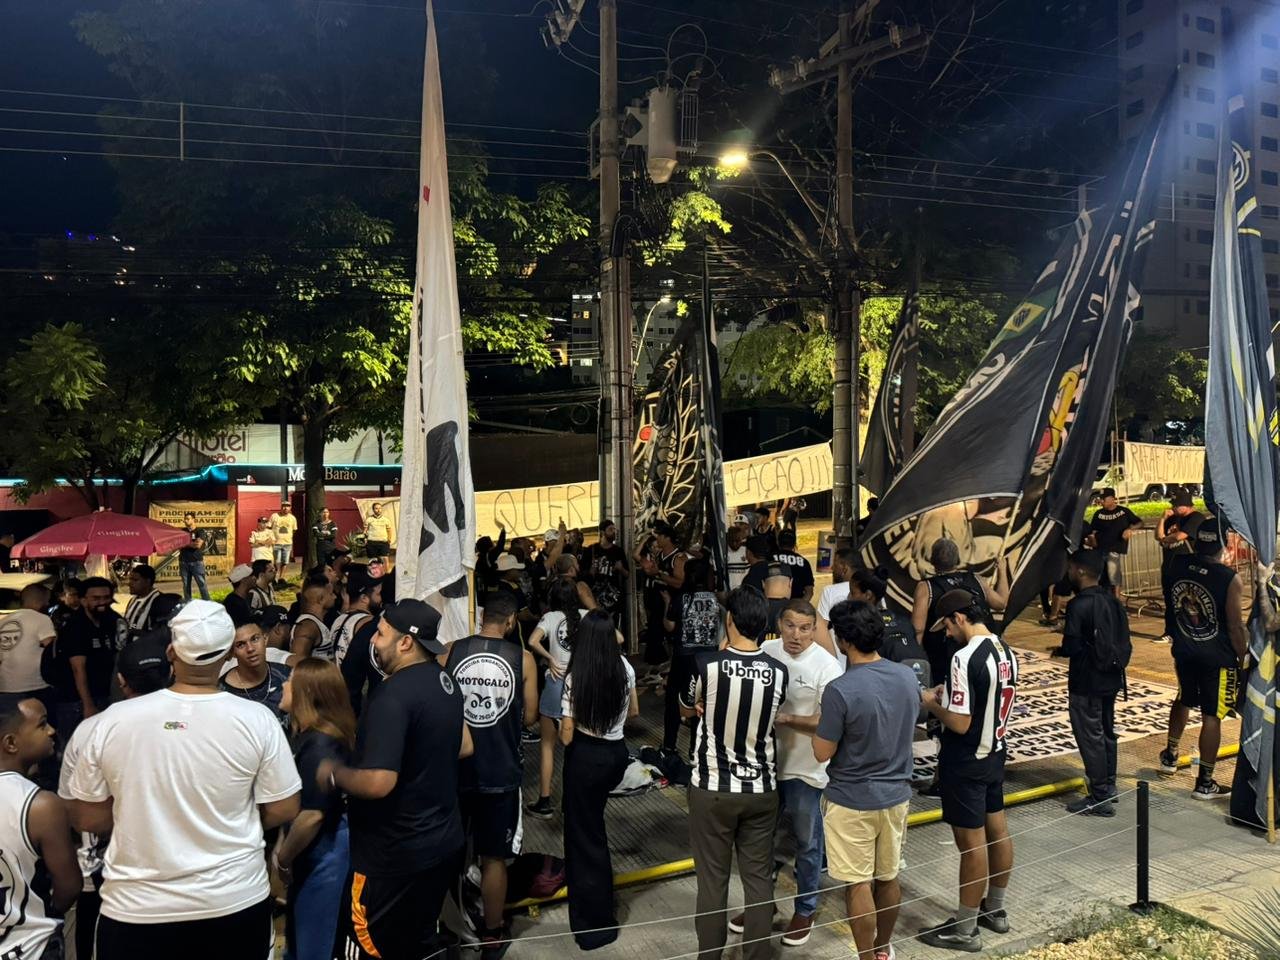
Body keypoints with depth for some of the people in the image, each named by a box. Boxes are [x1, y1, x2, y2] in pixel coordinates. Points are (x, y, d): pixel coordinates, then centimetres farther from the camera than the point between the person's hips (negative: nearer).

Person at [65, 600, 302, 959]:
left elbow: (85, 817, 0)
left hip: (136, 909, 0)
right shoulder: (256, 720, -14)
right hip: (236, 901, 0)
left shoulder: (114, 720, -11)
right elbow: (282, 810, -7)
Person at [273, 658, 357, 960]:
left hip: (323, 853, -9)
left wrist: (282, 859, -13)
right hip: (313, 850, 9)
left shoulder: (319, 744, -25)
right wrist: (284, 849, 15)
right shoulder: (310, 736, 5)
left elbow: (312, 814, -26)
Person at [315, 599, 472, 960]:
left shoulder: (394, 694, -25)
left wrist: (333, 773, -12)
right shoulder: (445, 681, 3)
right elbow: (464, 746, 15)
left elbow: (378, 783, -29)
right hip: (444, 840, 9)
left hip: (398, 853, -9)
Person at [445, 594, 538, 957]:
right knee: (494, 857, 13)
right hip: (501, 770, -2)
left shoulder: (450, 651, -4)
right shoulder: (523, 658, -7)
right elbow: (529, 717, -2)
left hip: (455, 765, 2)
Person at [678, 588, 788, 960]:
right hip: (761, 789, 2)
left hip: (712, 788, -2)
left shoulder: (707, 664, -15)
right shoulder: (778, 672, -7)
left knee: (712, 880, 9)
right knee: (759, 879, 13)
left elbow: (688, 709, 5)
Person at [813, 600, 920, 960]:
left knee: (858, 885, 8)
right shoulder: (908, 677, -5)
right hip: (896, 794, 7)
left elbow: (822, 753, -17)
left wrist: (821, 724, 1)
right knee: (888, 877, 21)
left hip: (852, 801, -6)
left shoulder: (841, 690, -25)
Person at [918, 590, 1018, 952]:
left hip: (966, 763, -9)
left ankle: (965, 929, 13)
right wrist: (950, 694, 10)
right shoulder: (1005, 650, 3)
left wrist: (931, 703, -9)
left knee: (972, 843, 1)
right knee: (997, 831, 18)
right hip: (995, 754, 9)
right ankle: (995, 909, 35)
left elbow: (960, 723, -25)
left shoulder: (965, 658, -25)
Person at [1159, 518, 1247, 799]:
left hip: (1183, 651, 5)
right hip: (1217, 658, -5)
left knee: (1184, 700, 27)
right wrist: (1243, 659, -3)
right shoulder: (1230, 580, -22)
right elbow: (1236, 627, -16)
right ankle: (1205, 783, 12)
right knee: (1211, 716, 4)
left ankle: (1170, 755, 41)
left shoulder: (1177, 564, -8)